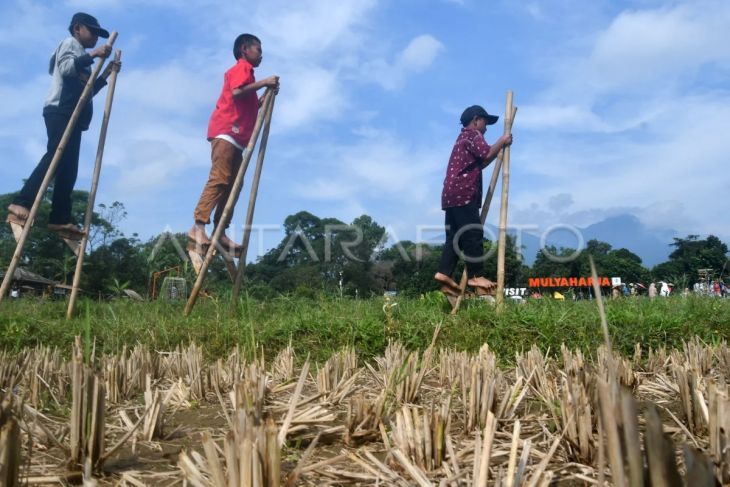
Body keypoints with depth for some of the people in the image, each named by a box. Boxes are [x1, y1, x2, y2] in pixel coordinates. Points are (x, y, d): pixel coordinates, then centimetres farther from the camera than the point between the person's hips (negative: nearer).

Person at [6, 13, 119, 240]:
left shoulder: (81, 56, 32)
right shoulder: (69, 43, 9)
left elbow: (87, 91, 27)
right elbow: (66, 68, -12)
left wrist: (106, 73, 23)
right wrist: (92, 55, -14)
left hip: (72, 115, 9)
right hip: (60, 111, -9)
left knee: (69, 168, -1)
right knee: (55, 157, -25)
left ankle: (60, 220, -5)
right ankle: (21, 205, -31)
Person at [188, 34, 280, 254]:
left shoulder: (246, 72, 29)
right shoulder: (241, 67, 2)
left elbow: (250, 107, 28)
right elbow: (237, 91, -18)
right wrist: (263, 83, -12)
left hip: (236, 137, 10)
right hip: (226, 132, -10)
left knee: (232, 184, 2)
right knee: (219, 179, -19)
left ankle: (220, 233, 0)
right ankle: (198, 227, -23)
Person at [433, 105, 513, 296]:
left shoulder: (463, 138, 31)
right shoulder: (473, 135, 1)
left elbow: (479, 163, 32)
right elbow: (487, 155, -15)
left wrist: (499, 147, 27)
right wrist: (502, 142, 0)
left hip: (452, 194, 10)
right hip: (464, 193, -10)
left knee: (455, 236, 5)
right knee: (473, 234, -9)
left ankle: (444, 272, -3)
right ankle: (476, 276, -9)